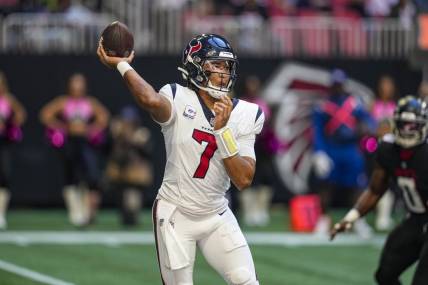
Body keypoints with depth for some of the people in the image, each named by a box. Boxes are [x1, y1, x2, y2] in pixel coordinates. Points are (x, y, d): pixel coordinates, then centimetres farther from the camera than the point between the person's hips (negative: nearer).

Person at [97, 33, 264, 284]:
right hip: (175, 216, -3)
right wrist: (121, 65, -27)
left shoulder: (244, 115, -3)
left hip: (217, 217, 3)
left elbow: (244, 180, -13)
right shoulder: (179, 100, -11)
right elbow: (151, 100, -38)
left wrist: (222, 129, -20)